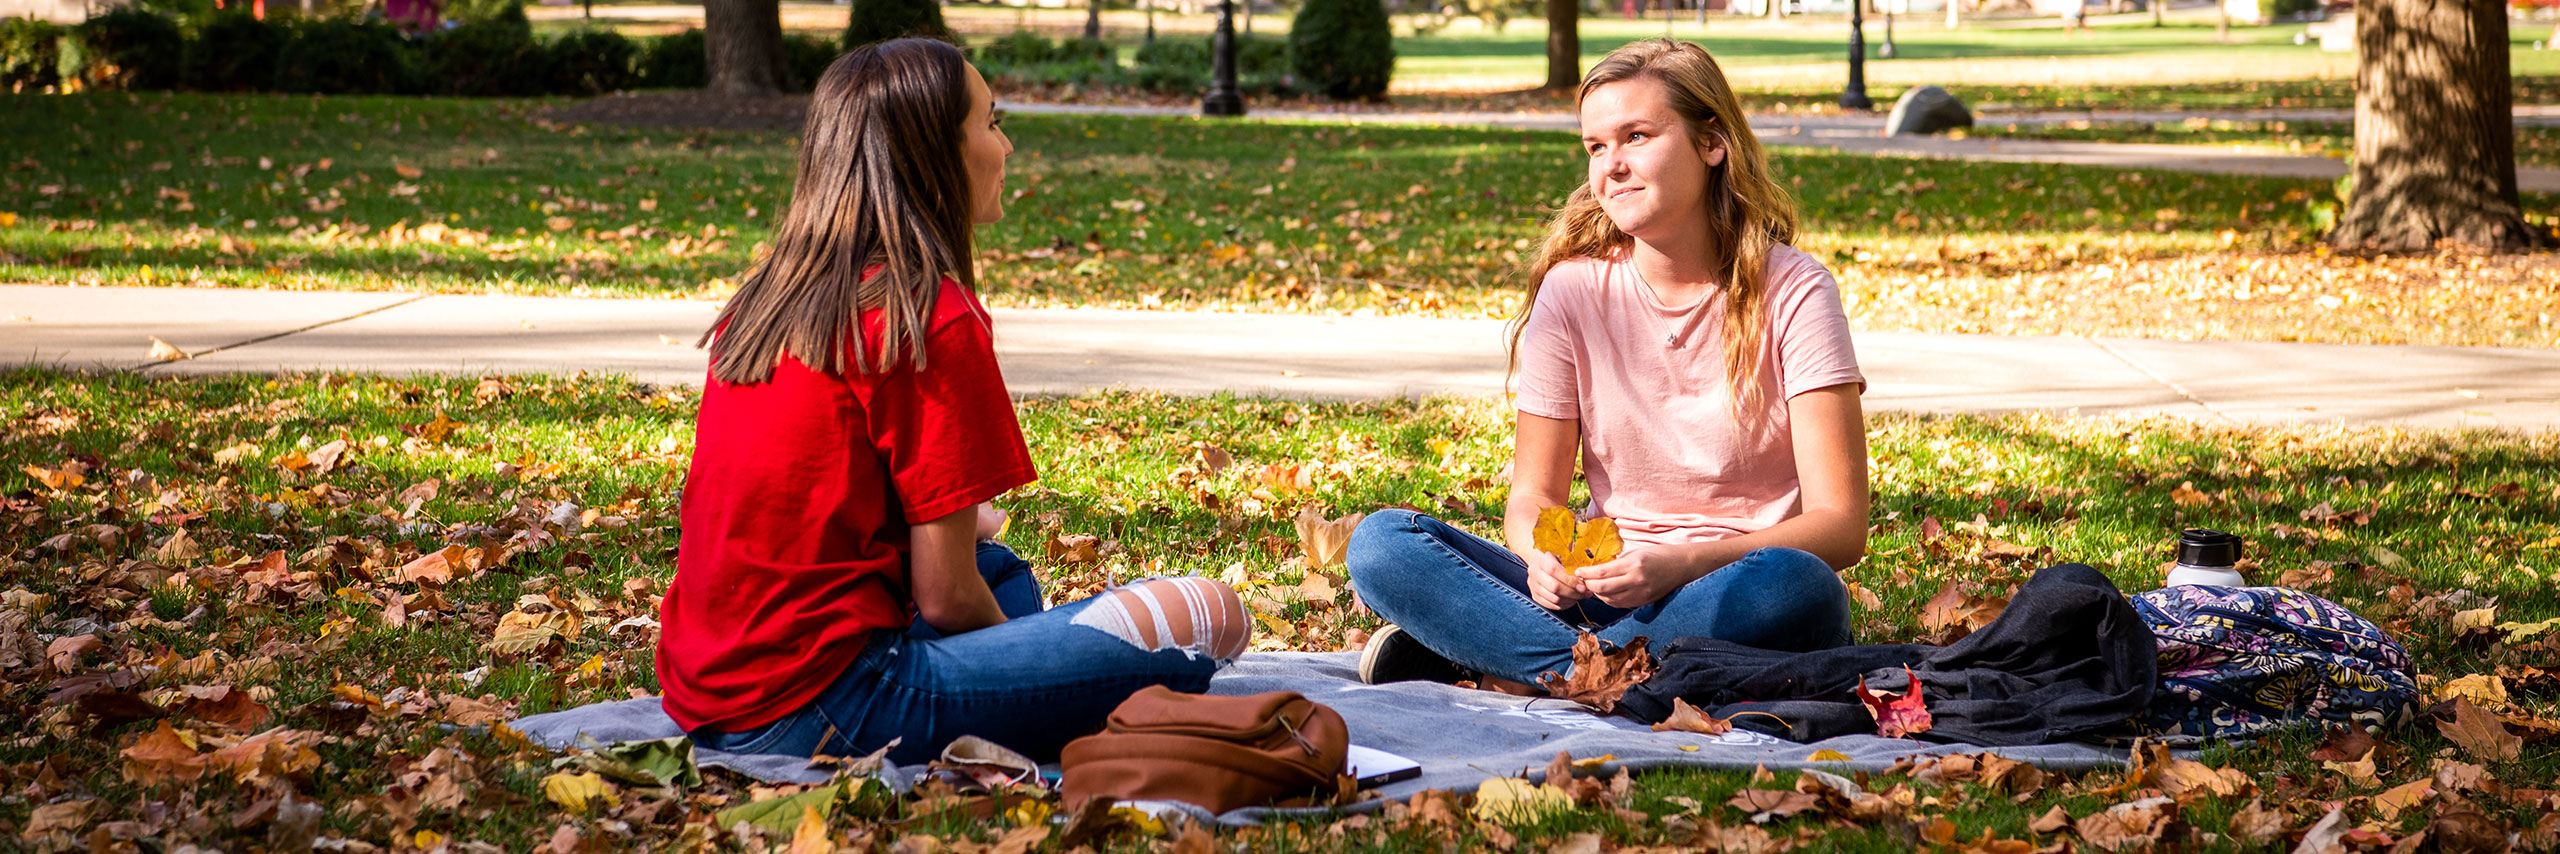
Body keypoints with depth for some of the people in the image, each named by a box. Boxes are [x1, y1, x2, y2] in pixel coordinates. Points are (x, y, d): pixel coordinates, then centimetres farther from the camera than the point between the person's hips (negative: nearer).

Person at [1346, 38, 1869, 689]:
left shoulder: (1790, 293, -5)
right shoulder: (1572, 290, 3)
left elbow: (1840, 525, -11)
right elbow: (1533, 497, 5)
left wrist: (1683, 563, -26)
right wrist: (1543, 558, -20)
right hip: (1601, 597, 2)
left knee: (1793, 585, -38)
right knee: (1380, 543, -17)